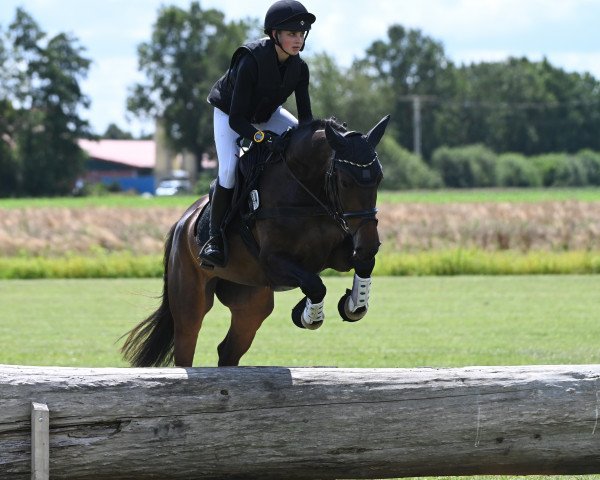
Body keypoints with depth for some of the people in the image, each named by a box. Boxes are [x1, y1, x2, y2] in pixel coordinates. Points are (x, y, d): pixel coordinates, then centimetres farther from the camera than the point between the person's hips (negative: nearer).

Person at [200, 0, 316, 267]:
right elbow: (236, 120, -37)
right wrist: (263, 137, -51)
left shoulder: (299, 68, -20)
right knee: (229, 168, -25)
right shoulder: (251, 61, -37)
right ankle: (214, 240, -17)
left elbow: (305, 116, -13)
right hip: (229, 113, -6)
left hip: (267, 114, 6)